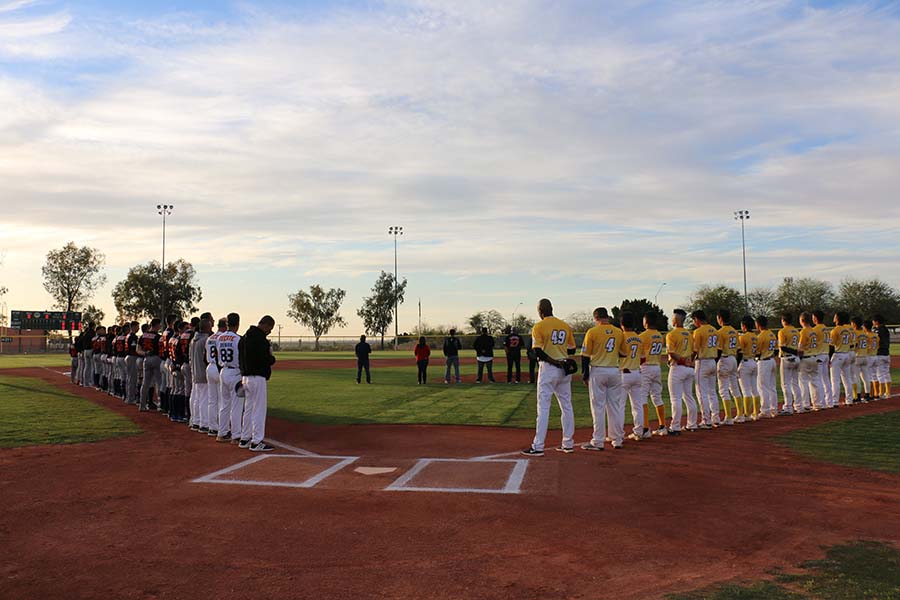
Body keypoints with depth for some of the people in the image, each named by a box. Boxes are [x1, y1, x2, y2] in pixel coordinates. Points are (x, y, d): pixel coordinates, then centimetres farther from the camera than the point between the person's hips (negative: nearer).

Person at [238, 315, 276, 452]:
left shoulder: (245, 337, 14)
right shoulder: (259, 338, -17)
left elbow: (241, 357, 17)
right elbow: (264, 358, -22)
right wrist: (272, 359, -2)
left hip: (245, 377, 10)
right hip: (257, 378, -10)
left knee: (248, 409, 16)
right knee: (259, 410, -4)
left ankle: (245, 439, 23)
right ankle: (256, 442, -1)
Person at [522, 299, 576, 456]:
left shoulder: (539, 327, -7)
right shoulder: (566, 326, 8)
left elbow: (538, 352, -17)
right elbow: (572, 350, 14)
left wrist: (552, 361, -13)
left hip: (548, 368, -5)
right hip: (565, 369, 5)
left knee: (543, 407, -3)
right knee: (566, 406, 12)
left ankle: (538, 447, -3)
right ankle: (568, 443, 18)